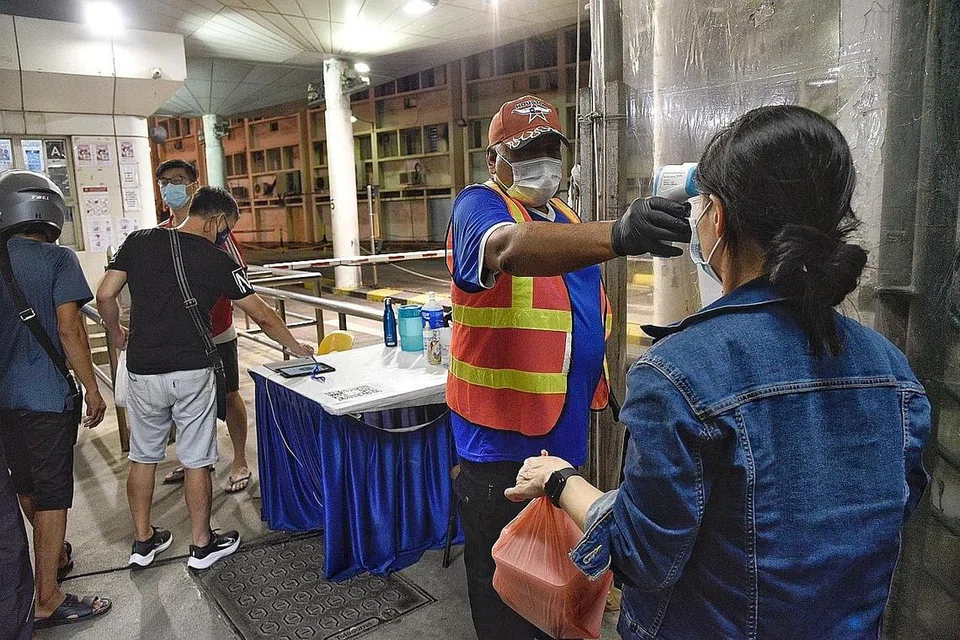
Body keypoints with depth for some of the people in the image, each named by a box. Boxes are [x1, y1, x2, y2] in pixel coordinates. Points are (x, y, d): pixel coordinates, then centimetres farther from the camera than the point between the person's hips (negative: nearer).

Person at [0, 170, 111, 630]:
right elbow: (68, 328, -17)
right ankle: (48, 601, 10)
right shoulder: (57, 259, -11)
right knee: (52, 492, 2)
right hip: (45, 395, -6)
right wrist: (92, 390, -10)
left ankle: (54, 553, 45)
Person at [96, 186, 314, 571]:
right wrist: (295, 347, 13)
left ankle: (143, 542, 29)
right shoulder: (217, 260, -5)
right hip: (192, 372, -3)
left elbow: (104, 297, -1)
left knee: (143, 458, 16)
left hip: (143, 371, 3)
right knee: (196, 461, 8)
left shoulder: (139, 242, 2)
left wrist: (117, 334, 18)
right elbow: (262, 316, -1)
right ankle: (202, 545, 21)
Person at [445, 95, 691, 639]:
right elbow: (512, 247, -40)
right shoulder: (479, 206, -14)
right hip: (503, 434, -8)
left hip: (564, 426, 8)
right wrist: (617, 236, -55)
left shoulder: (563, 215, 12)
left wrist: (600, 382, 20)